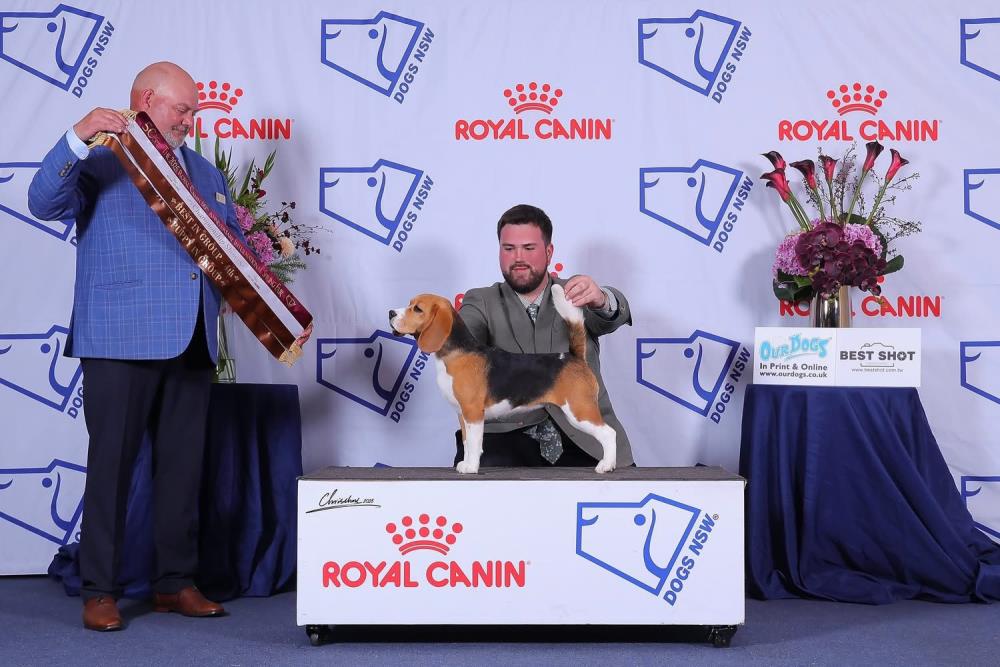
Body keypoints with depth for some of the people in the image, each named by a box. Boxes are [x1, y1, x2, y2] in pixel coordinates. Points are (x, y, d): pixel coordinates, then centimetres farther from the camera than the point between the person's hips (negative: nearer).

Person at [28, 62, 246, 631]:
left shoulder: (205, 172, 21)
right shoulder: (100, 164, 2)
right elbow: (44, 203, -14)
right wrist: (77, 138, -23)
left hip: (192, 344, 6)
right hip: (121, 341, -5)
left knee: (185, 465, 9)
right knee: (113, 463, 0)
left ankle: (177, 582, 20)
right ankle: (100, 591, 9)